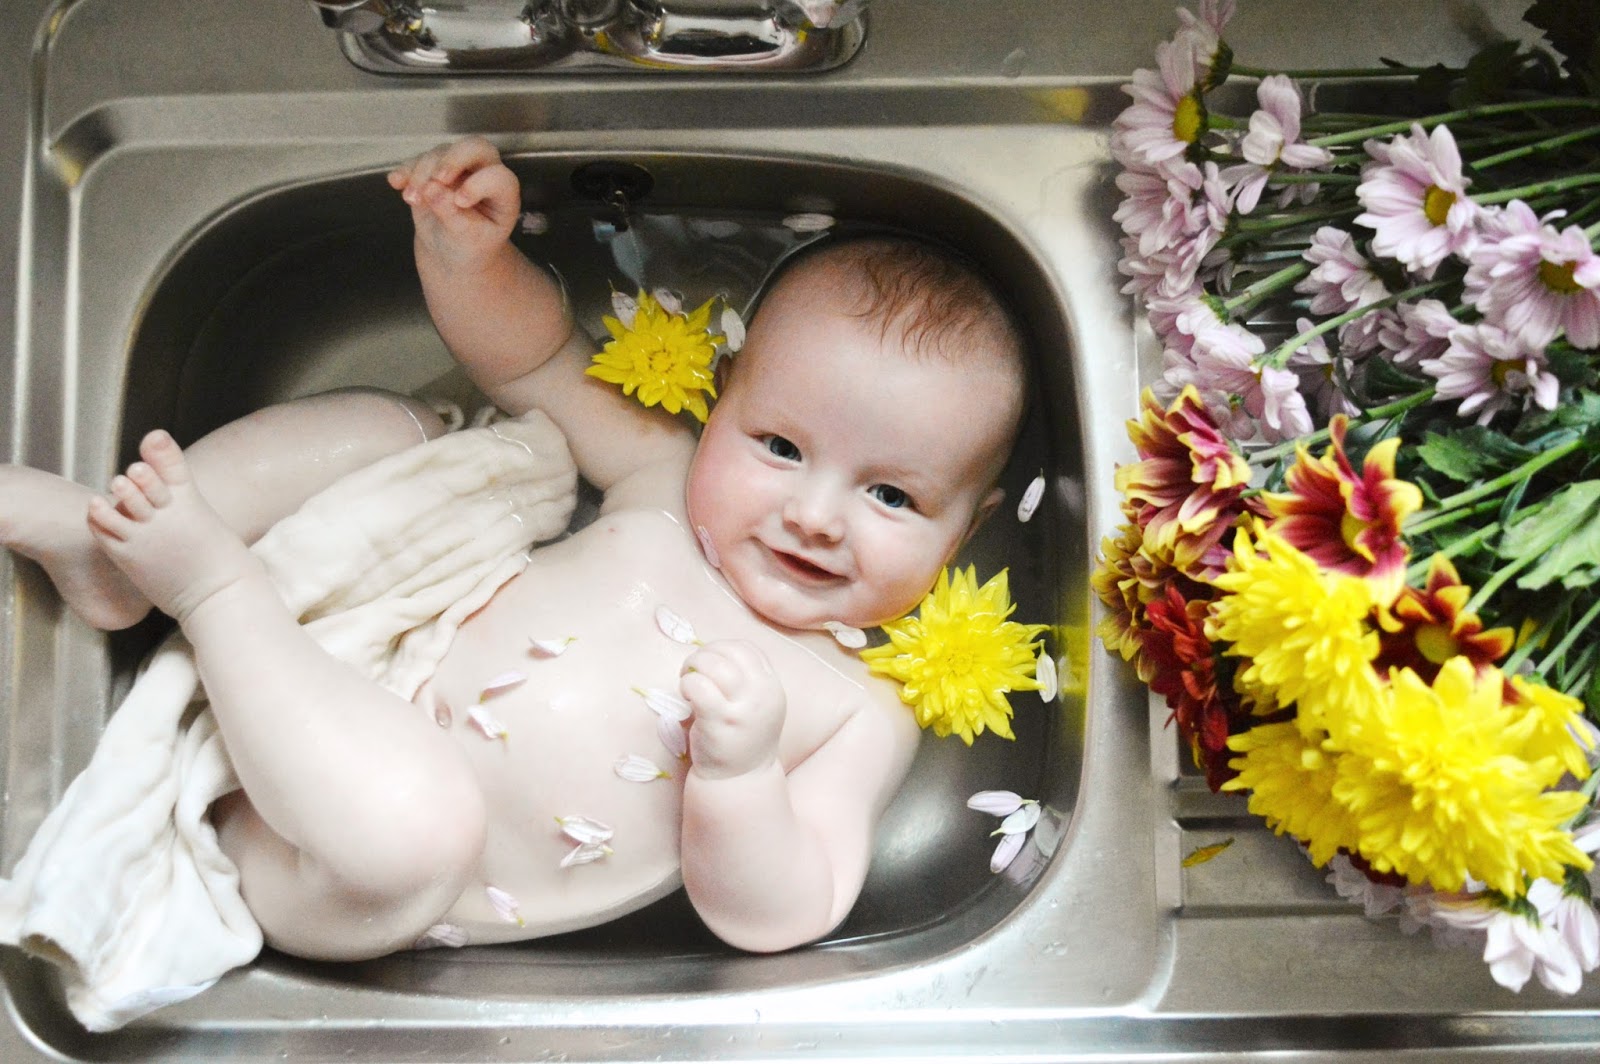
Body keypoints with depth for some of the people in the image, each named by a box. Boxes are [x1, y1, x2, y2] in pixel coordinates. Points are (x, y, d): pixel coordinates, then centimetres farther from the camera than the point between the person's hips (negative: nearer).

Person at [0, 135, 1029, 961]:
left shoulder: (862, 710, -10)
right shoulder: (666, 473, 0)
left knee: (411, 827, -41)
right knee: (382, 425, 1)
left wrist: (739, 769, -34)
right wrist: (468, 246, -13)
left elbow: (774, 919, -15)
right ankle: (111, 542, -4)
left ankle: (209, 579, -21)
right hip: (355, 697, 5)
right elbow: (531, 357, 7)